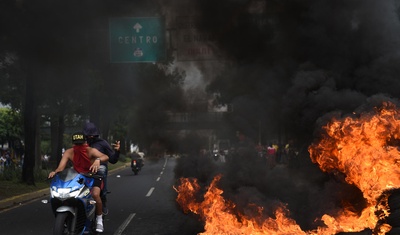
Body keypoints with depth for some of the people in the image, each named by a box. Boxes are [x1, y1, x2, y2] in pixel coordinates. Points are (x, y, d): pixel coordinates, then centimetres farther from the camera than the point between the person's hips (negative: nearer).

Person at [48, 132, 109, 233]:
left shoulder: (90, 151, -22)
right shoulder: (69, 152, -10)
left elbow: (105, 157, -39)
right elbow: (61, 167, -17)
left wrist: (98, 160, -62)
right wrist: (55, 172, -41)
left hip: (93, 176, -4)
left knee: (95, 194, -33)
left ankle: (99, 220, -11)